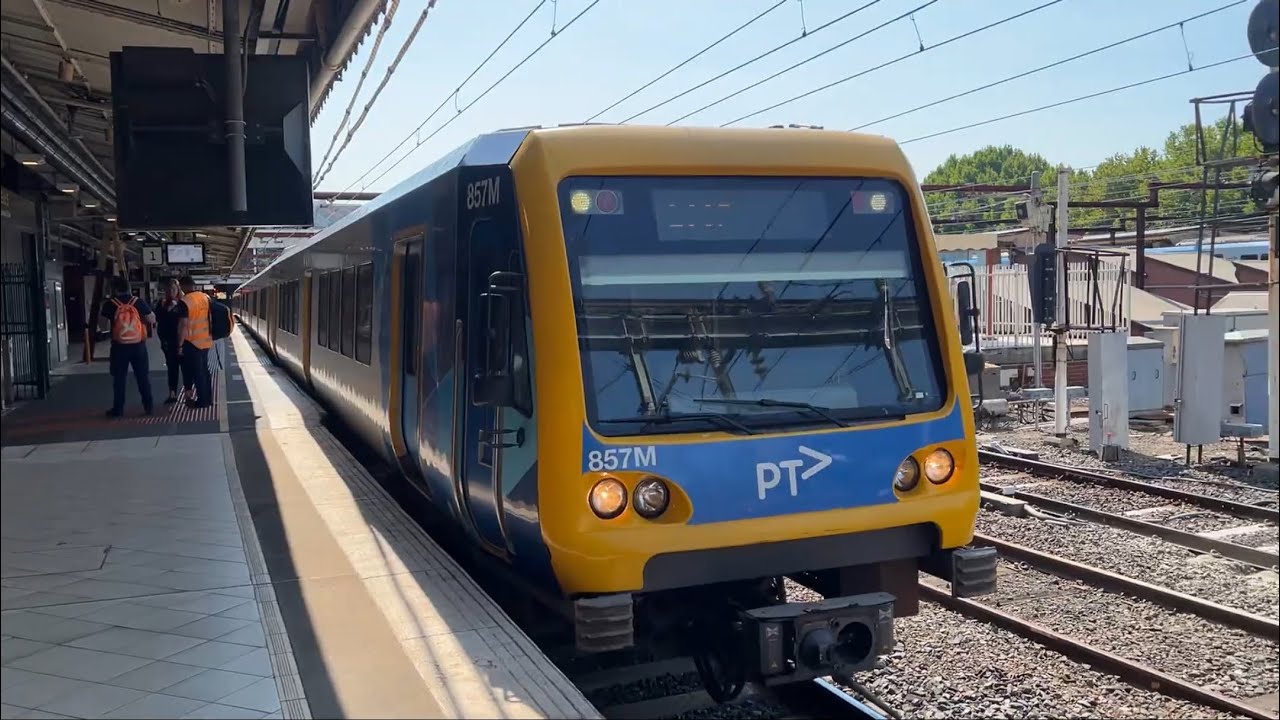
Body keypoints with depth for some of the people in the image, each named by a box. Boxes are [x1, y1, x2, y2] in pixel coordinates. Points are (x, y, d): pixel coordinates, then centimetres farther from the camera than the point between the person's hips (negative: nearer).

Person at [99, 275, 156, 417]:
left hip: (119, 346, -1)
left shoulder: (110, 304, -4)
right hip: (138, 345, 1)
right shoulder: (138, 302, -2)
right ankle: (148, 405, 10)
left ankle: (118, 408, 8)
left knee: (119, 378, 6)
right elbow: (152, 320, 1)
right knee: (143, 376, 9)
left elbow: (104, 324, 5)